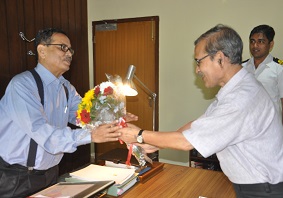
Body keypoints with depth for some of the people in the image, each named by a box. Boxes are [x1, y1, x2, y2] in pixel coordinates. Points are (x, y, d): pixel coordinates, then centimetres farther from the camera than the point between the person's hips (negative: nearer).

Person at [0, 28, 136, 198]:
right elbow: (41, 131, -31)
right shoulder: (22, 85, -20)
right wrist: (91, 135, -40)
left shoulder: (67, 88, 4)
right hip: (14, 177, -6)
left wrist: (114, 120, -24)